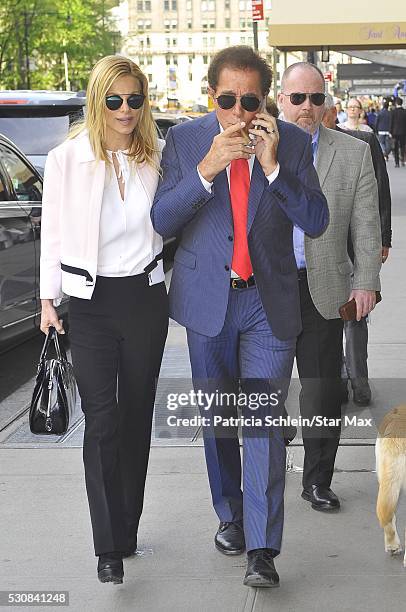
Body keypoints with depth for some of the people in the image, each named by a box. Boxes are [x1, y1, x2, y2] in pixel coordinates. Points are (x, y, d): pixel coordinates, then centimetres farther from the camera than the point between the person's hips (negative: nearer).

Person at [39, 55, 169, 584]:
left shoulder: (157, 157, 2)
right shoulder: (66, 159, -5)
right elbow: (53, 234, 0)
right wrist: (48, 300, 0)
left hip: (146, 297, 3)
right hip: (92, 302, -3)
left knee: (137, 415, 10)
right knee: (101, 421, -7)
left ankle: (127, 530, 24)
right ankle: (109, 548, -3)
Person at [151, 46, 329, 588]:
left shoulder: (291, 141, -2)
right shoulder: (185, 140, -2)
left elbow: (316, 220, -8)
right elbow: (161, 220, -8)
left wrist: (272, 165, -20)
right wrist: (207, 169, -21)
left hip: (269, 303, -1)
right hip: (207, 299, 2)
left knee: (263, 421, -7)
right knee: (218, 420, 15)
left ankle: (262, 550, -1)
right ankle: (230, 515, 35)